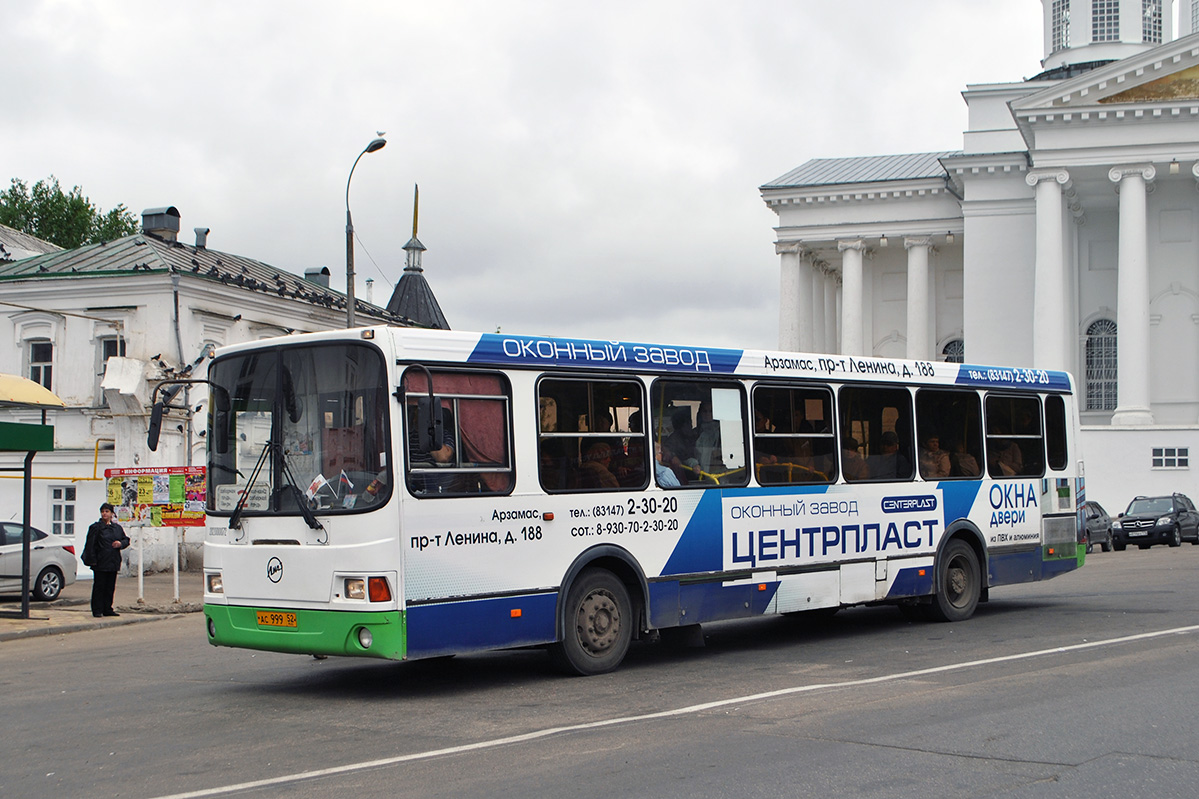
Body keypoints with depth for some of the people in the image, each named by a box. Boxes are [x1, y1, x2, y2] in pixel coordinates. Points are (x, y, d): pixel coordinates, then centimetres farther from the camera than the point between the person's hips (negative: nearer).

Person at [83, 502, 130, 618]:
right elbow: (90, 545, -6)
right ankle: (97, 610, 3)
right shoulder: (96, 527, -2)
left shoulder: (117, 527, 12)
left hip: (113, 563, 5)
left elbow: (126, 539, 17)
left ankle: (107, 609, 16)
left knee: (110, 587, 8)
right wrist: (92, 560, -12)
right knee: (99, 587, -3)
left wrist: (121, 543, -7)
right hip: (100, 563, -5)